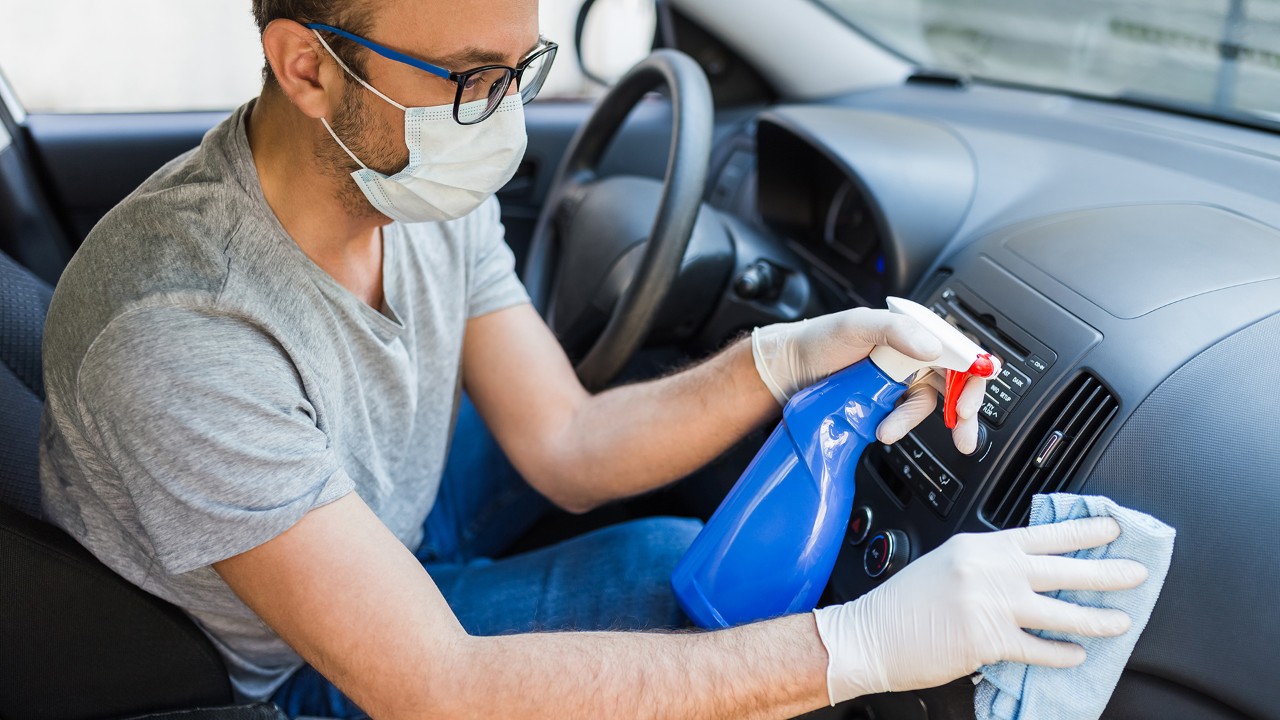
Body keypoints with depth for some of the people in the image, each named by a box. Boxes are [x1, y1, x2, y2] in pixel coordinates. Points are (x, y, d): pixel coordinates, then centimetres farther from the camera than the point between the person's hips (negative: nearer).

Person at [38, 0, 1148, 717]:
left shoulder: (431, 184, -15)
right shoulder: (180, 334, -38)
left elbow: (565, 448, -9)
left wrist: (788, 358, -25)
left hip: (387, 535, 6)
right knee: (668, 563, -20)